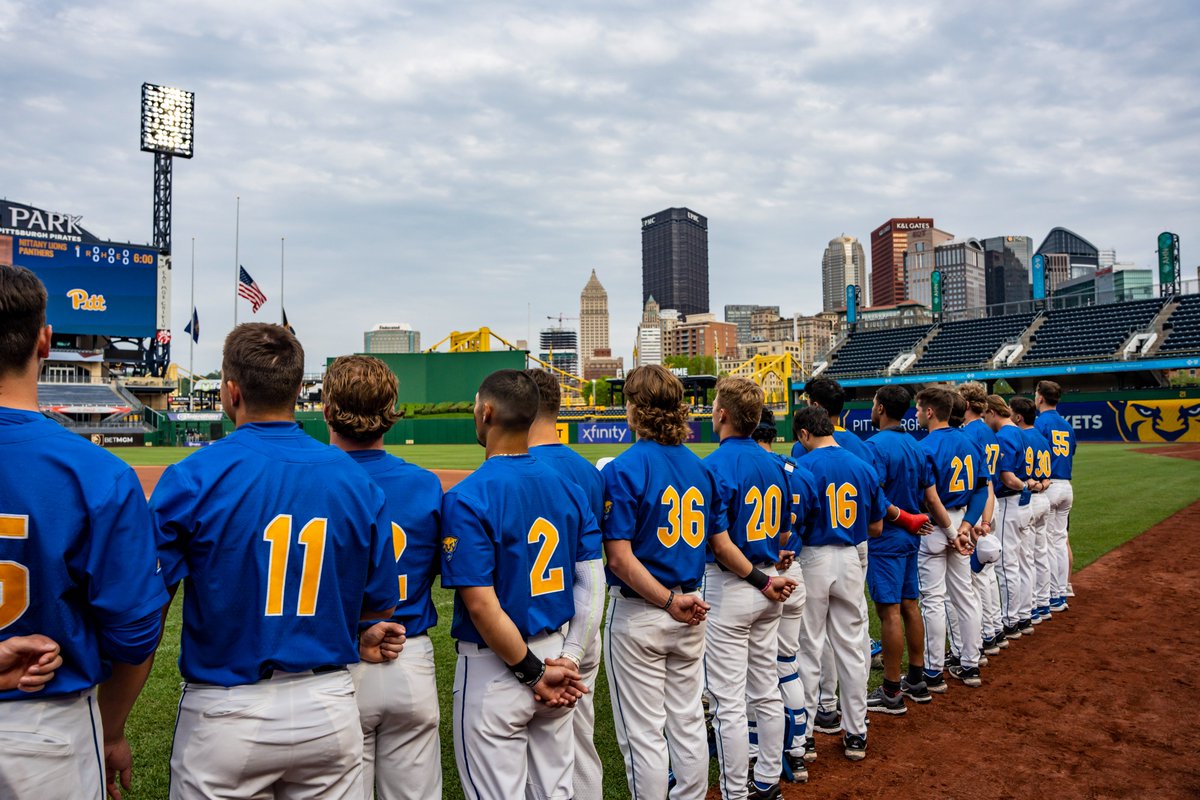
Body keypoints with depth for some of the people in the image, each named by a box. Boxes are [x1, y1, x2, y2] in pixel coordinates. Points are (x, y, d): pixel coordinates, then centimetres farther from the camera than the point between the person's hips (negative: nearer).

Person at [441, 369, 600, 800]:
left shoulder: (467, 498, -18)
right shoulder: (568, 487, 0)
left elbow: (482, 605, -21)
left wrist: (535, 673, -13)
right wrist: (567, 661, -1)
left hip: (495, 664, -6)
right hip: (555, 650, 6)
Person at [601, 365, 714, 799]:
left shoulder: (623, 469, -16)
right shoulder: (700, 466, 3)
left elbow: (620, 557, -21)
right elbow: (711, 540, 8)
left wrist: (668, 601, -16)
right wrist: (682, 598, 11)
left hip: (638, 614, -6)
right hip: (690, 609, 6)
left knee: (643, 734, 7)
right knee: (688, 722, 18)